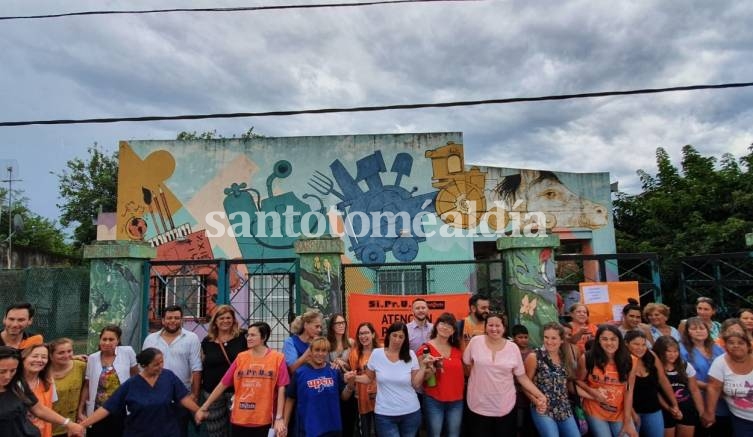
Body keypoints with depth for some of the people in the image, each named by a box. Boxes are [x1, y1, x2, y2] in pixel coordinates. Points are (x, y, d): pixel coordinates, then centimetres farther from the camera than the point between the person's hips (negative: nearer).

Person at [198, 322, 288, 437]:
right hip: (239, 419, 3)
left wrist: (279, 418, -12)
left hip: (263, 421, -3)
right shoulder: (241, 357, 2)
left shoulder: (278, 358, -6)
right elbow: (222, 385, 6)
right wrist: (204, 408, 5)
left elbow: (281, 389, -7)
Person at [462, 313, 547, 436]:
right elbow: (466, 365, 6)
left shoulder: (513, 348, -3)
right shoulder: (475, 342, -7)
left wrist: (539, 395, -5)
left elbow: (522, 376, 3)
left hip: (506, 406, 1)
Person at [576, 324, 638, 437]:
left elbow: (629, 392, -7)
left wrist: (627, 422, -9)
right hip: (595, 412, -2)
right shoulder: (587, 358, -11)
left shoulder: (629, 361, -6)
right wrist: (592, 391, -18)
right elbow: (579, 380, 1)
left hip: (621, 413, 2)